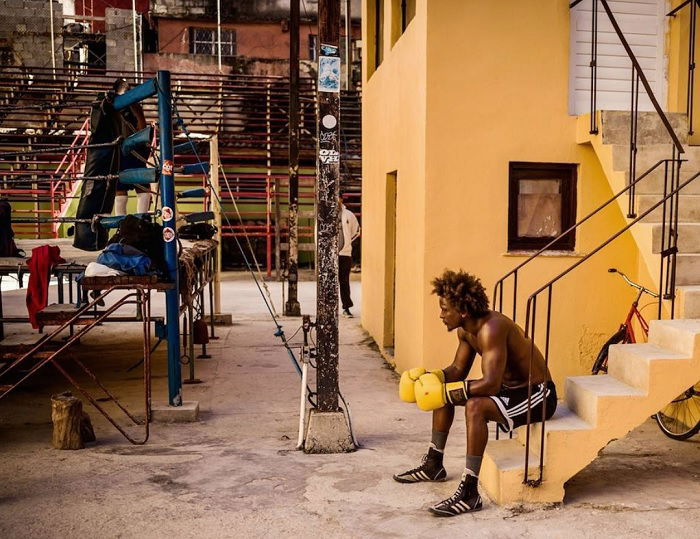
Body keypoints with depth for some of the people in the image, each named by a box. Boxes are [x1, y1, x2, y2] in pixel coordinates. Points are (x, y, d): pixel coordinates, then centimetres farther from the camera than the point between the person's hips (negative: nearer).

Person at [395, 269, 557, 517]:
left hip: (537, 395, -10)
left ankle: (469, 492, -27)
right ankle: (433, 465, 23)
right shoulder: (465, 330, 0)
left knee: (475, 406, -34)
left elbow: (491, 383, -36)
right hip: (510, 388, 10)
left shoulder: (491, 328, -29)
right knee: (443, 393, 10)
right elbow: (458, 370, 10)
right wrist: (427, 378, -7)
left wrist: (445, 391, -33)